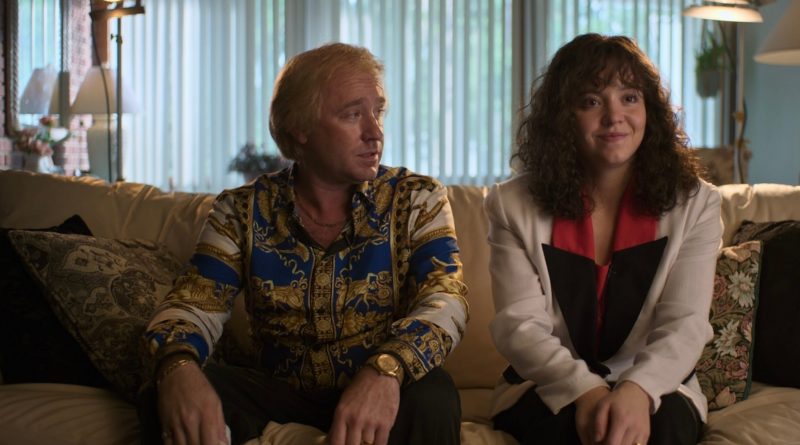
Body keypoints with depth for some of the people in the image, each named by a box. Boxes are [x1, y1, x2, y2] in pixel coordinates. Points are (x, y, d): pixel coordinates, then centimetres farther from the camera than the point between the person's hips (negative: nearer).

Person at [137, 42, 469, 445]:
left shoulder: (417, 200, -2)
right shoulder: (242, 211, 2)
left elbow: (444, 302, -16)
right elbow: (195, 307, -5)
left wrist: (385, 371, -40)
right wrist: (177, 366, -32)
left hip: (386, 395, 0)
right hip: (278, 395, 1)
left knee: (431, 399, -34)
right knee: (167, 401, -25)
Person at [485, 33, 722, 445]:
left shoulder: (694, 204, 0)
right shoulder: (513, 206, -1)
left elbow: (685, 325, -11)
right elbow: (519, 326, -9)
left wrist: (637, 390, -32)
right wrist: (586, 391, -28)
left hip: (653, 390, 1)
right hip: (549, 391, -1)